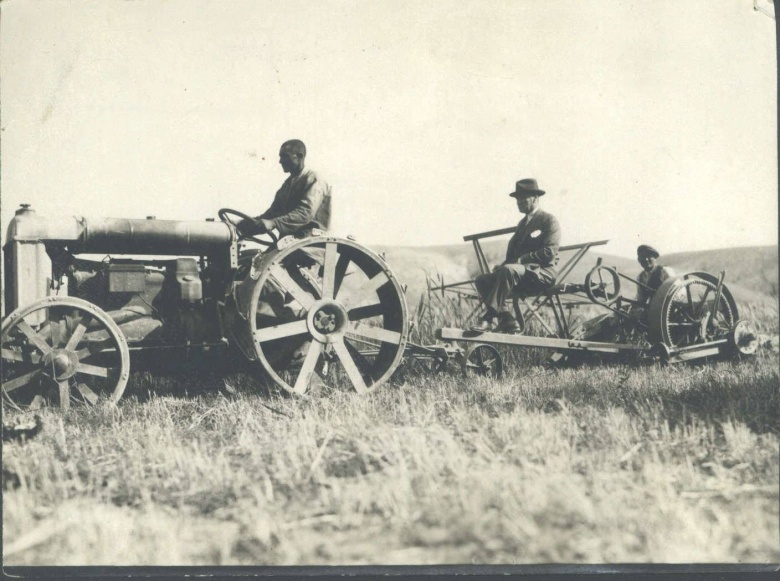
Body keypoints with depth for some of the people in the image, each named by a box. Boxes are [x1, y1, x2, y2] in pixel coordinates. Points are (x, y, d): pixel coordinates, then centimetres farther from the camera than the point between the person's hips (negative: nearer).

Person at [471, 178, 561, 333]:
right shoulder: (522, 223, 25)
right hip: (519, 272, 8)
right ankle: (507, 320, -20)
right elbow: (512, 251, 20)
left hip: (542, 273, -8)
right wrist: (503, 265, -2)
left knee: (508, 270, -37)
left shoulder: (549, 220, 0)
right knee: (482, 280, -10)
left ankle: (488, 319, -39)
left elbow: (549, 253, -12)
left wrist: (520, 260, -18)